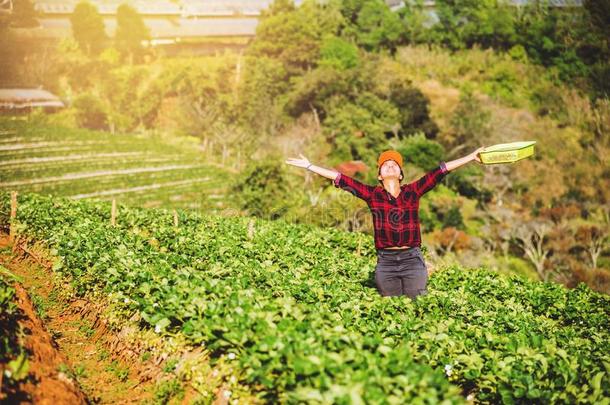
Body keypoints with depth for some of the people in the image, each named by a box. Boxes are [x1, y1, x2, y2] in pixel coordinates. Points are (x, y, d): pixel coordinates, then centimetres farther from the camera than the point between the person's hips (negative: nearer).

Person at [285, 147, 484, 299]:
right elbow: (341, 179, 2)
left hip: (412, 260, 0)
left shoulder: (413, 191, 5)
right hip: (385, 262, 0)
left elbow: (440, 171, 2)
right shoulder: (372, 194, 4)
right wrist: (309, 166, 0)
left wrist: (470, 157, 1)